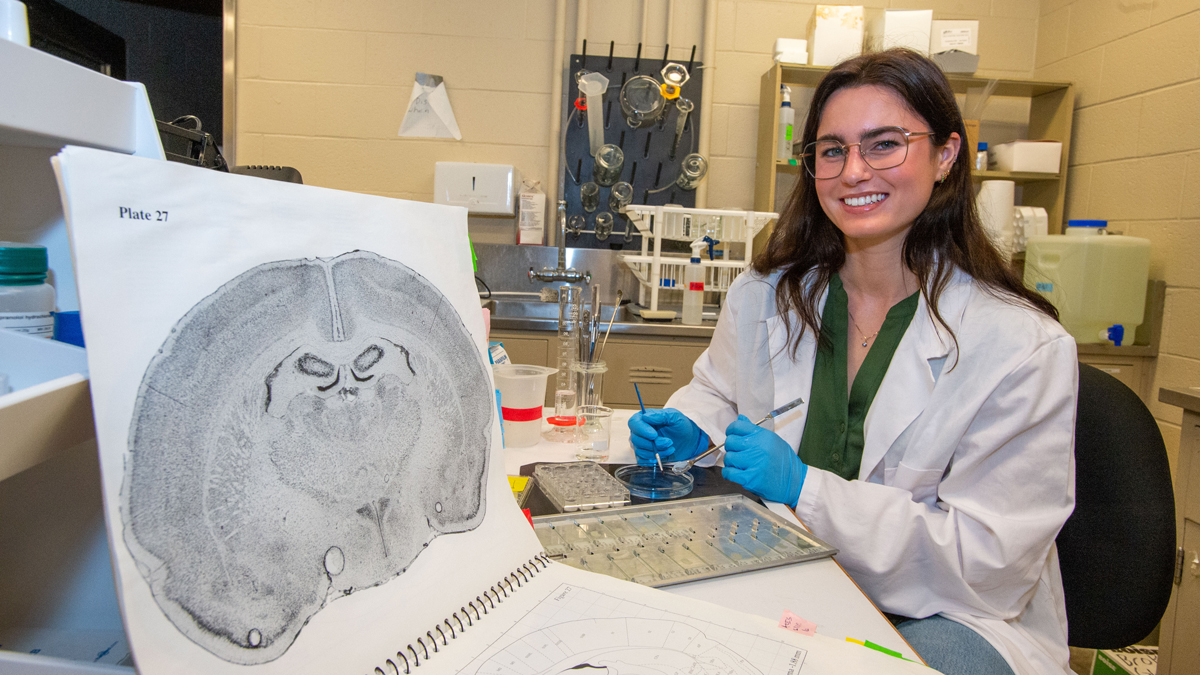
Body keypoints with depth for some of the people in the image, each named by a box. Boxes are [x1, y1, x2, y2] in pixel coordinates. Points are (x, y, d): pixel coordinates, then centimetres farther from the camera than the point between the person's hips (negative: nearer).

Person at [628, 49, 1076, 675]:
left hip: (944, 617, -3)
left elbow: (988, 559, -16)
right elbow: (717, 389, 19)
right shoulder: (764, 297, 0)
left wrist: (805, 487, -23)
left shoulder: (1024, 347, -14)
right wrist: (687, 428, -5)